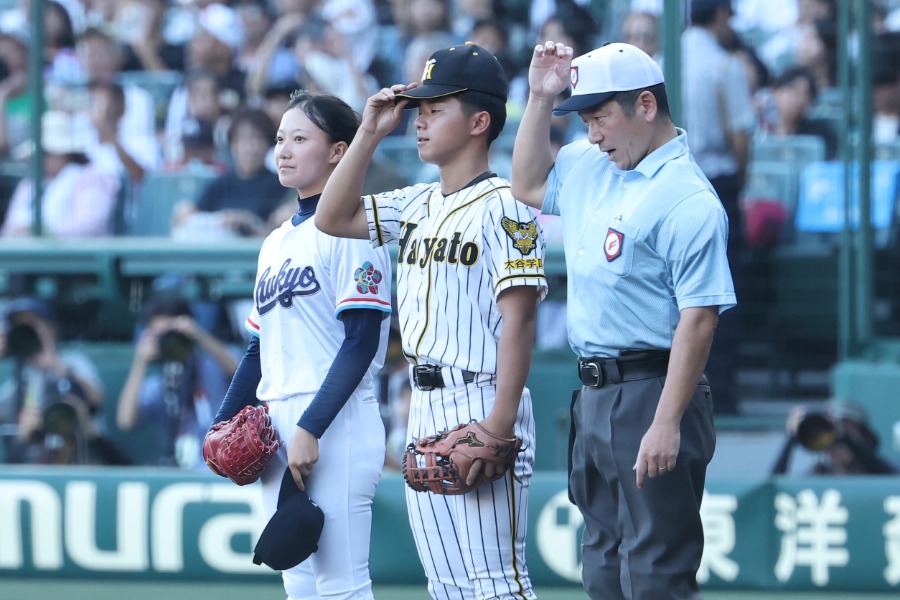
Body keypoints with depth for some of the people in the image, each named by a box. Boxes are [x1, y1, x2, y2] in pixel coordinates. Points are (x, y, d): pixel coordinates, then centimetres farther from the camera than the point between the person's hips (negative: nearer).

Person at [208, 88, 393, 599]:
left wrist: (311, 428, -19)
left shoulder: (350, 228, -6)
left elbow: (361, 342, -13)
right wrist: (221, 426, 11)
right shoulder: (277, 241, 19)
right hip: (277, 431, 9)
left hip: (336, 424, -9)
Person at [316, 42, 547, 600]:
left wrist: (501, 423, -22)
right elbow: (334, 218, 14)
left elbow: (518, 318, -16)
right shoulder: (418, 204, 15)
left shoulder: (503, 204, -10)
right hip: (425, 408, 9)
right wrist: (370, 134, 7)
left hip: (479, 408, -9)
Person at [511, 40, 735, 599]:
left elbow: (698, 319, -21)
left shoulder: (687, 200, -16)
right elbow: (530, 185, 30)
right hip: (594, 399, 9)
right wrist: (541, 99, 15)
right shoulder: (591, 166, 11)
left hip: (649, 394, -9)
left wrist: (667, 424, -25)